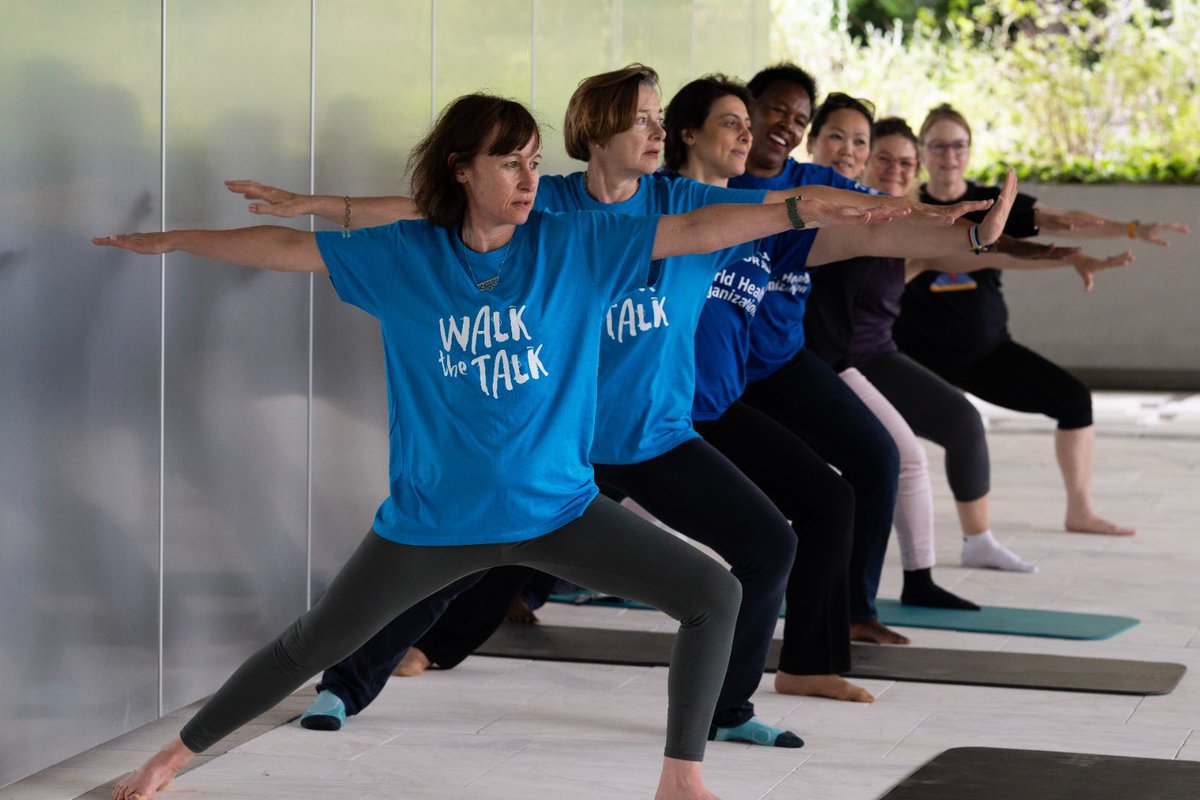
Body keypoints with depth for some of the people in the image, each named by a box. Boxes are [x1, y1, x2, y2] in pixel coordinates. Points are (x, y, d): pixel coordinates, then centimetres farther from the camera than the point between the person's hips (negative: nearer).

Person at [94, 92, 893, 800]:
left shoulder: (574, 245, -6)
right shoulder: (403, 257, -5)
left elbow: (694, 230, -13)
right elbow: (287, 248, 4)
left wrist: (799, 211, -23)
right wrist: (176, 240, 9)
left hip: (558, 507, 1)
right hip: (434, 514, -1)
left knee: (714, 594, -10)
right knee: (316, 642, 10)